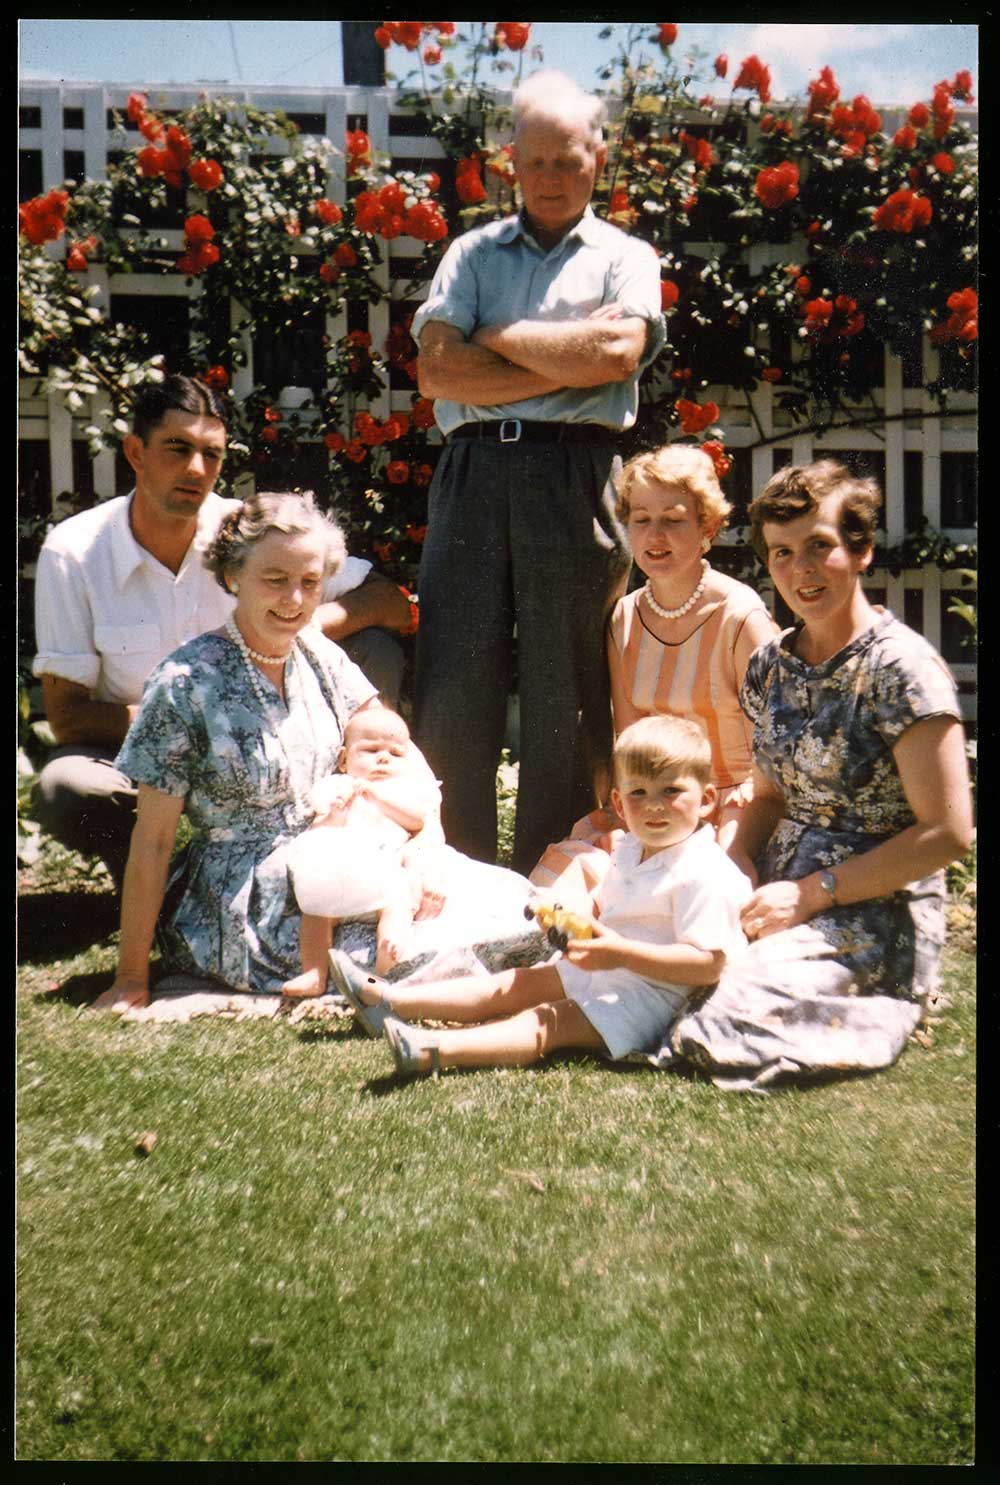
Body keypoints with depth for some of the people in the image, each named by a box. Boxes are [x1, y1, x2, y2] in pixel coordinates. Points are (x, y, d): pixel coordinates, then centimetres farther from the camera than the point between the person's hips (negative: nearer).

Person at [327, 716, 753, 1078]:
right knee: (514, 985, 4)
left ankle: (431, 1051, -41)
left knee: (550, 1023, -25)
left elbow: (708, 965, -27)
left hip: (650, 994, -9)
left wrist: (622, 952, -31)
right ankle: (388, 999, 4)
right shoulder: (630, 850, 8)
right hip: (601, 970, 9)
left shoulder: (704, 875, -20)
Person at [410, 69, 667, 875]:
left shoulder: (626, 257, 17)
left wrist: (501, 338, 3)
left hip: (575, 479, -1)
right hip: (476, 471, 2)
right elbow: (436, 370, 3)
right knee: (452, 692, -3)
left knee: (565, 699, -1)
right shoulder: (473, 254, 21)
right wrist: (567, 357, 0)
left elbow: (617, 353, -5)